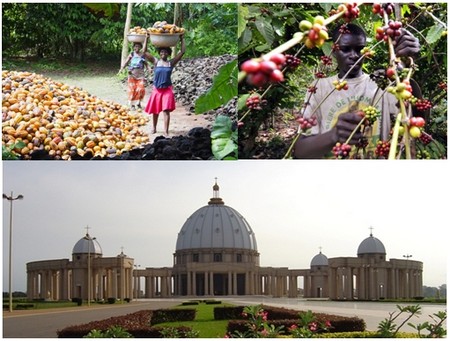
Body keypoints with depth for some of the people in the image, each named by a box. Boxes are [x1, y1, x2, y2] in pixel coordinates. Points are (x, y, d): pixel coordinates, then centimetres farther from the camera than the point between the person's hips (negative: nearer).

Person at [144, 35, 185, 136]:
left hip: (167, 90, -2)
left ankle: (166, 131, -10)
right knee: (155, 111, 14)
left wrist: (182, 39, -6)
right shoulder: (156, 61, 2)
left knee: (166, 111, -8)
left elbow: (182, 52, -4)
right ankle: (154, 128, 34)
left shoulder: (171, 63, 0)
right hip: (156, 89, 2)